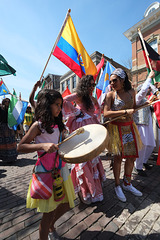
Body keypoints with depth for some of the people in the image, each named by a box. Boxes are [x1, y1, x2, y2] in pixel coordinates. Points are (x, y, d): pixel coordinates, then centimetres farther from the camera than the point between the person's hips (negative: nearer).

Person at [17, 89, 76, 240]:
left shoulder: (58, 124, 6)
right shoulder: (38, 125, -14)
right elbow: (20, 147, -15)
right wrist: (42, 145, -29)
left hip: (61, 169, 7)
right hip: (47, 173, -7)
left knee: (66, 204, 21)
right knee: (49, 212, 9)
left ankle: (50, 226, 50)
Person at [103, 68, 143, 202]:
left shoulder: (131, 92, 7)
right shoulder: (110, 94, -8)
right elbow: (106, 113, -20)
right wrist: (125, 111, -23)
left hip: (130, 127, 6)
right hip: (116, 128, -5)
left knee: (132, 156, 12)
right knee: (118, 157, 5)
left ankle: (127, 184, 36)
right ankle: (117, 186, 28)